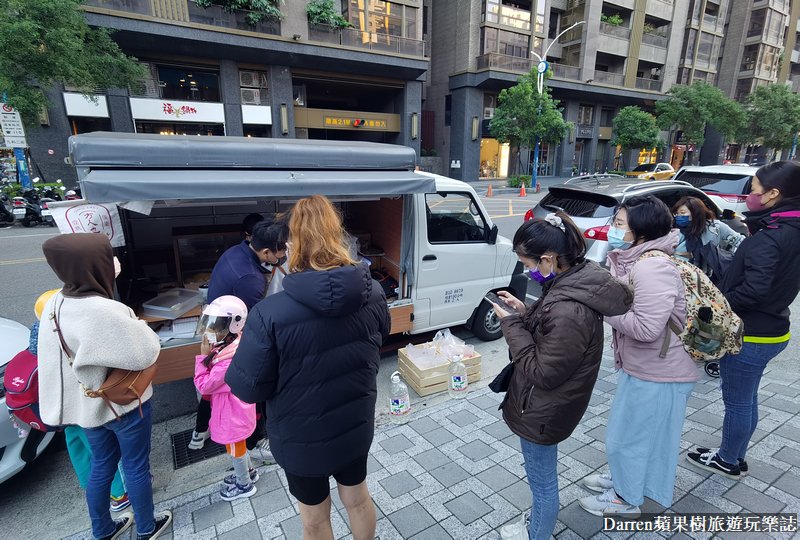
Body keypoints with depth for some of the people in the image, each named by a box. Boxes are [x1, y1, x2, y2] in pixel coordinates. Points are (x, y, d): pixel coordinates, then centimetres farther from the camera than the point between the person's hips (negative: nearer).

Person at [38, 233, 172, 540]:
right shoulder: (105, 311, -32)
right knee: (136, 468, 14)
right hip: (124, 404, -7)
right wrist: (139, 327, -8)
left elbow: (73, 353, 5)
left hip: (88, 404, 7)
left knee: (102, 466, 25)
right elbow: (144, 354, -25)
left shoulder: (55, 304, -6)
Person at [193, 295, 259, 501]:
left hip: (232, 414, -9)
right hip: (235, 409, 9)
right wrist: (209, 355, -7)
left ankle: (244, 485, 37)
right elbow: (213, 378, 6)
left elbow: (203, 386, -25)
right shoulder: (231, 346, -6)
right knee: (238, 445, 29)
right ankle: (248, 472, 51)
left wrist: (203, 356, -24)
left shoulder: (229, 358, -36)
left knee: (236, 449, 15)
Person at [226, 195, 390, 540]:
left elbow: (247, 388, -19)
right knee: (358, 497, 30)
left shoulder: (270, 313, -30)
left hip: (302, 439, -3)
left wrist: (240, 350, -2)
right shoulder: (373, 294, -15)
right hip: (356, 425, 4)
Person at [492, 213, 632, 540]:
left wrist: (512, 324, -21)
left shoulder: (570, 311, -35)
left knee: (542, 482, 17)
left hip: (543, 411, -9)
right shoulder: (573, 282, -5)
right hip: (546, 405, 10)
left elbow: (542, 373, -26)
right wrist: (524, 312, -4)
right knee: (542, 478, 31)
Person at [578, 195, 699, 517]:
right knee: (629, 430, 26)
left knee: (628, 434, 10)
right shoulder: (636, 260, 2)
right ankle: (623, 478, 49)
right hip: (642, 366, 9)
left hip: (656, 373, -9)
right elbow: (625, 305, 10)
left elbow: (646, 327, -32)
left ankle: (626, 500, 33)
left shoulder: (653, 268, -28)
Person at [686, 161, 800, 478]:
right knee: (746, 399, 22)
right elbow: (774, 280, 12)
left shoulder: (768, 238, -24)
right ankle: (736, 457, 39)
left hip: (750, 335, -9)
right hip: (769, 331, 9)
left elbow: (754, 289, -30)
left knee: (736, 402, 10)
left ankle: (727, 461, 29)